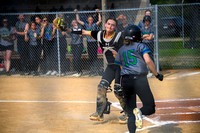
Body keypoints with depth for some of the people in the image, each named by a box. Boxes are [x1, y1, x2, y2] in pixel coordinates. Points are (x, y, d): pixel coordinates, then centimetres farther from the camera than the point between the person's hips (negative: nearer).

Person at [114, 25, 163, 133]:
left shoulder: (121, 50, 19)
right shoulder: (141, 46, 6)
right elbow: (148, 61, -10)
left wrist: (119, 87, 23)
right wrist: (157, 75, -2)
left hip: (125, 80, 5)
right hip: (139, 79, -4)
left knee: (130, 113, 9)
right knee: (150, 107, 2)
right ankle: (140, 112, -29)